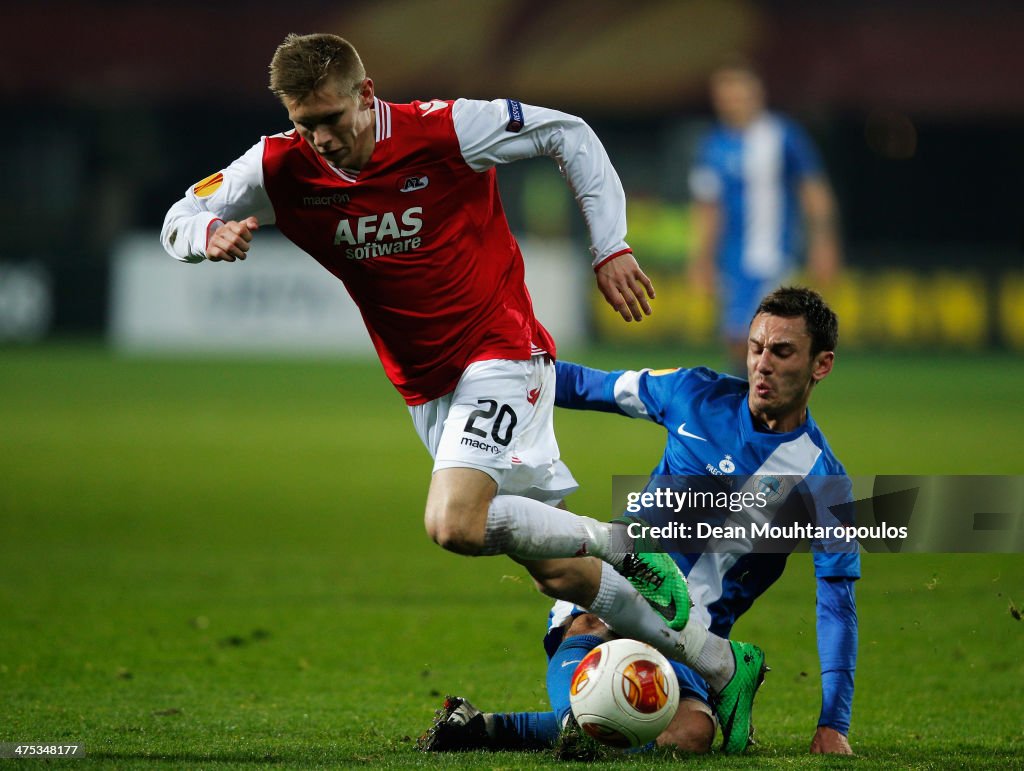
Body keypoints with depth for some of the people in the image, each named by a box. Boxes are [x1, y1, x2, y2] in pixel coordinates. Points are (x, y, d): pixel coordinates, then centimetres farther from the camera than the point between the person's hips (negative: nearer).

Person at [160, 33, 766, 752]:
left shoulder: (445, 129, -19)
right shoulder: (282, 170, -8)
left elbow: (569, 135, -8)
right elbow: (180, 220, 1)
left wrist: (611, 248, -11)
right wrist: (212, 235, -23)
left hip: (502, 350, -6)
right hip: (427, 389, 6)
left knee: (456, 524, -29)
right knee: (559, 575, 8)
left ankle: (623, 545, -5)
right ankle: (721, 665, 23)